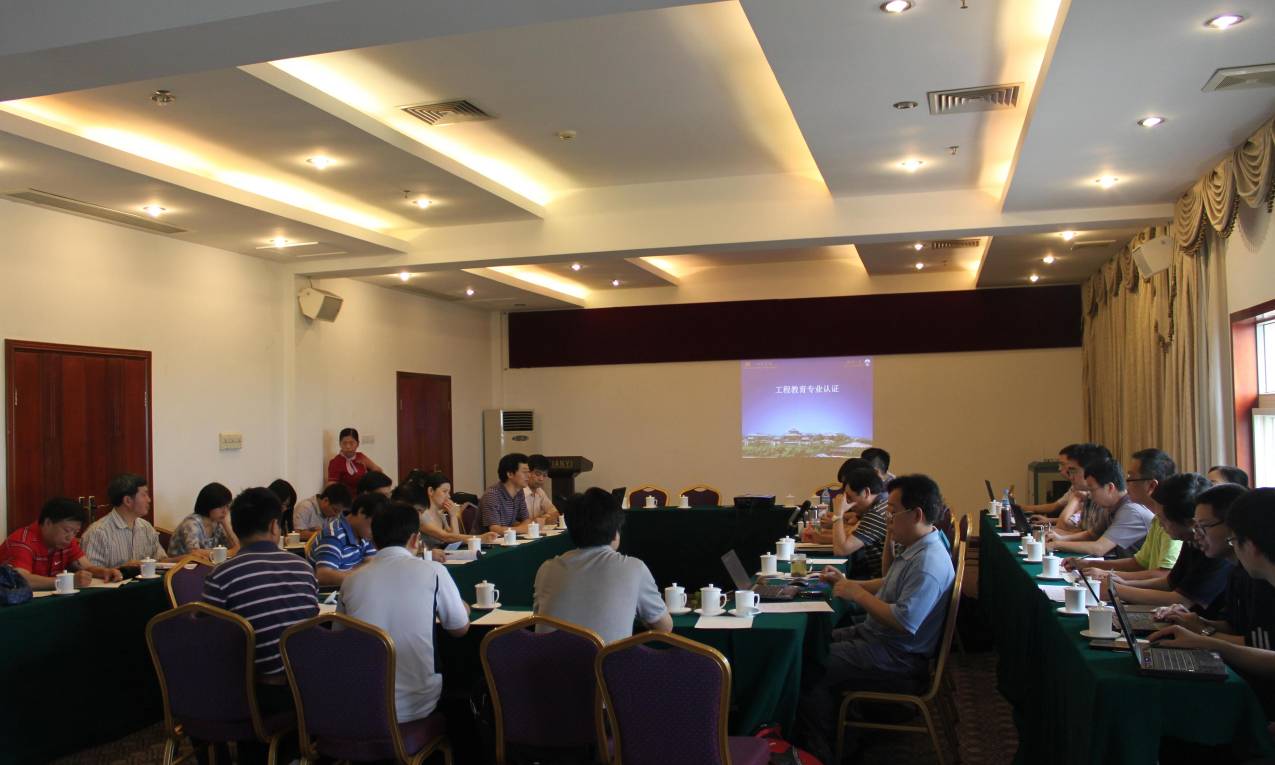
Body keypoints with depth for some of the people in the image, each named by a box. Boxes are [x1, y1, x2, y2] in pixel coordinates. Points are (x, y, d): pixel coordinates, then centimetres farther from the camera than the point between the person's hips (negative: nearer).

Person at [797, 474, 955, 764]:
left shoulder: (928, 563, -27)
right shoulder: (916, 549, 6)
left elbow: (905, 621, -32)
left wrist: (858, 594, -23)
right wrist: (846, 582, 11)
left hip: (897, 659, -11)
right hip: (874, 633, 11)